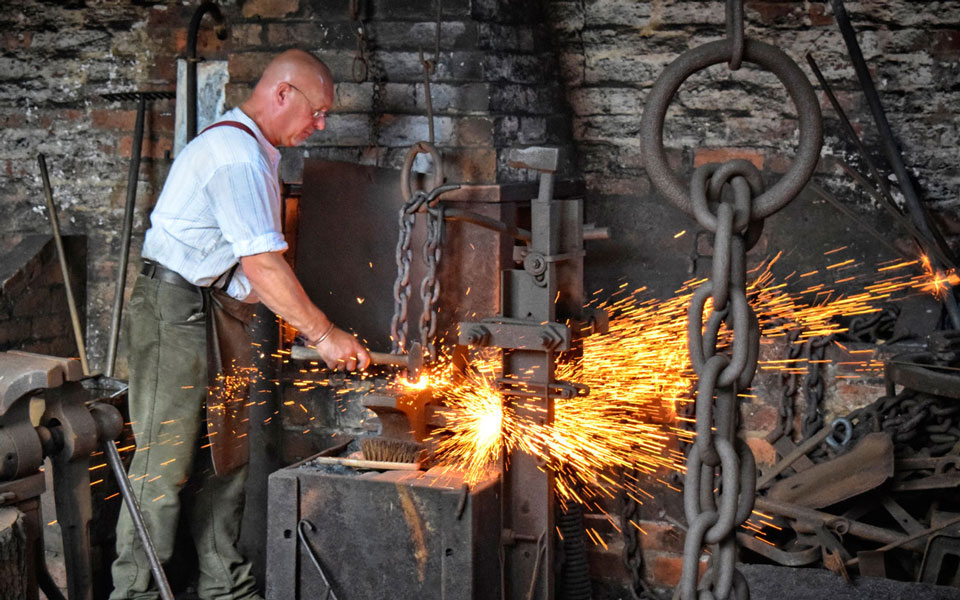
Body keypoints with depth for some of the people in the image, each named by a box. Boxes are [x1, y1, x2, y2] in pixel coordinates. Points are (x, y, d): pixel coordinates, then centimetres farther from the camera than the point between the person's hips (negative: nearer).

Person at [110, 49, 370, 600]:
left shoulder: (254, 151, 16)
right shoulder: (237, 155, -18)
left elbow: (253, 267, 18)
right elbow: (265, 265, -23)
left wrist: (307, 328, 13)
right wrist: (325, 334, -17)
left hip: (208, 309, 10)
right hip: (174, 309, -10)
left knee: (226, 459, 11)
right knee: (164, 464, -5)